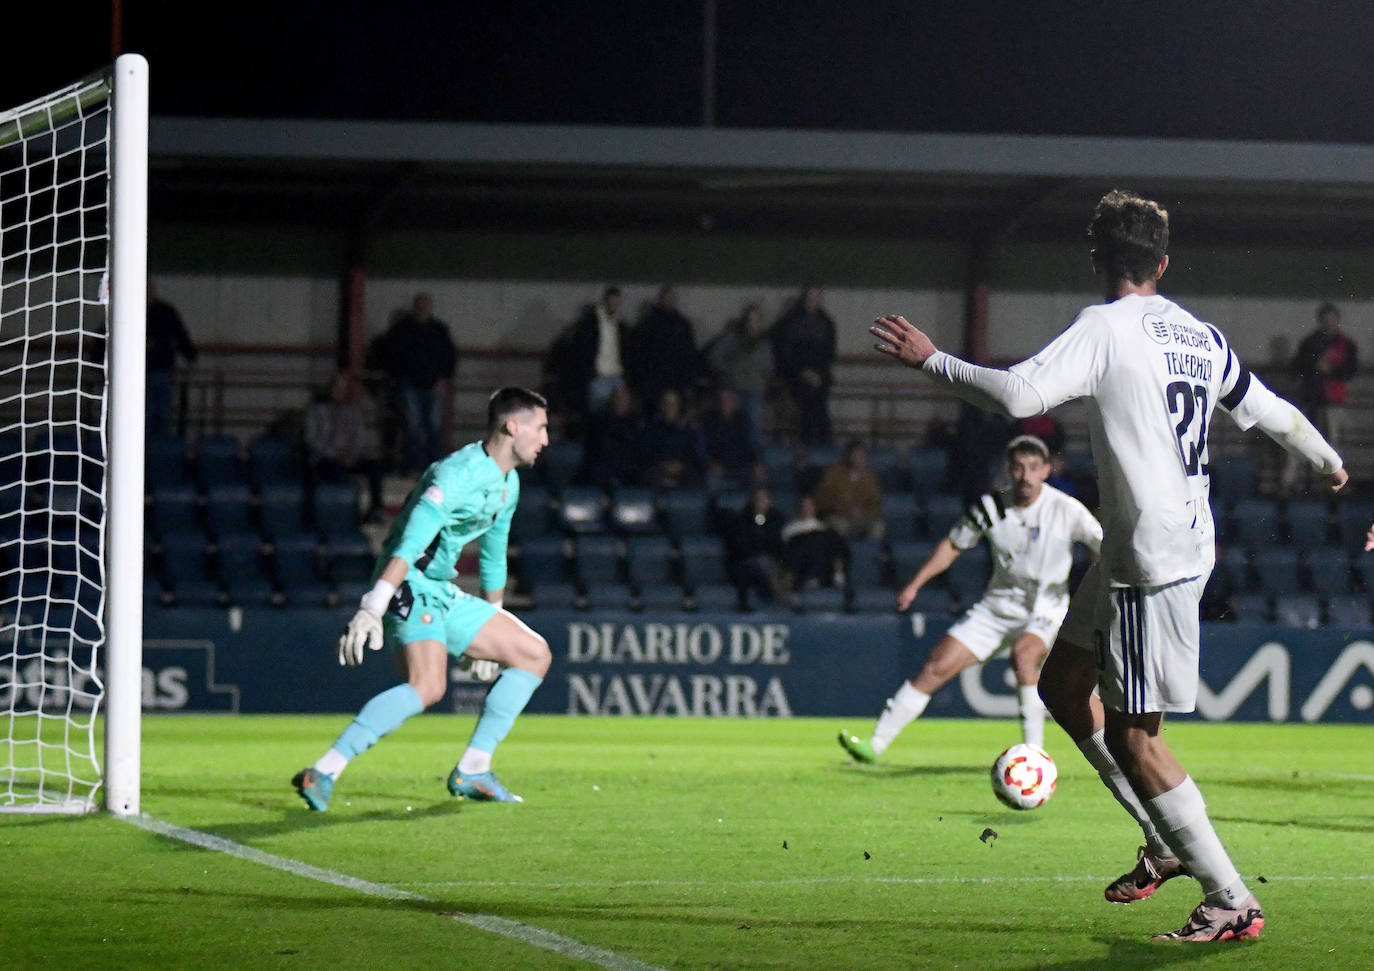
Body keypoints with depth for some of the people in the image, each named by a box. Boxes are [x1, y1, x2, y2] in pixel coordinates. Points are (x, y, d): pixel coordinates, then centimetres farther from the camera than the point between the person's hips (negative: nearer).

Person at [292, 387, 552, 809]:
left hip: (444, 595, 10)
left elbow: (493, 557, 28)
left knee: (534, 655, 8)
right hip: (409, 589, -10)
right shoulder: (459, 475, -19)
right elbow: (408, 546, -29)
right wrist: (370, 610, -38)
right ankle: (323, 773, -34)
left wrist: (492, 625, 33)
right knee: (428, 684, -32)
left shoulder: (509, 483, 13)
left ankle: (471, 771, 9)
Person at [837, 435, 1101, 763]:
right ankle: (875, 744, 2)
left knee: (1023, 655, -36)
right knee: (936, 666, -5)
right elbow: (953, 545, 9)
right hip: (997, 607, 4)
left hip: (1045, 612, -4)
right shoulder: (991, 507, -6)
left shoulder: (1066, 510, -15)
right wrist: (915, 585, 5)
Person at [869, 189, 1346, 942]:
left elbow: (1018, 395, -23)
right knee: (1062, 684, 18)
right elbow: (1268, 410, 25)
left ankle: (1231, 902, -2)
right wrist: (1328, 462, 44)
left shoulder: (1107, 327, -11)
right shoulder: (1201, 337, 11)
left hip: (1154, 560, -9)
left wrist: (929, 360, -10)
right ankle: (1169, 845, 19)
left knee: (1132, 734, -5)